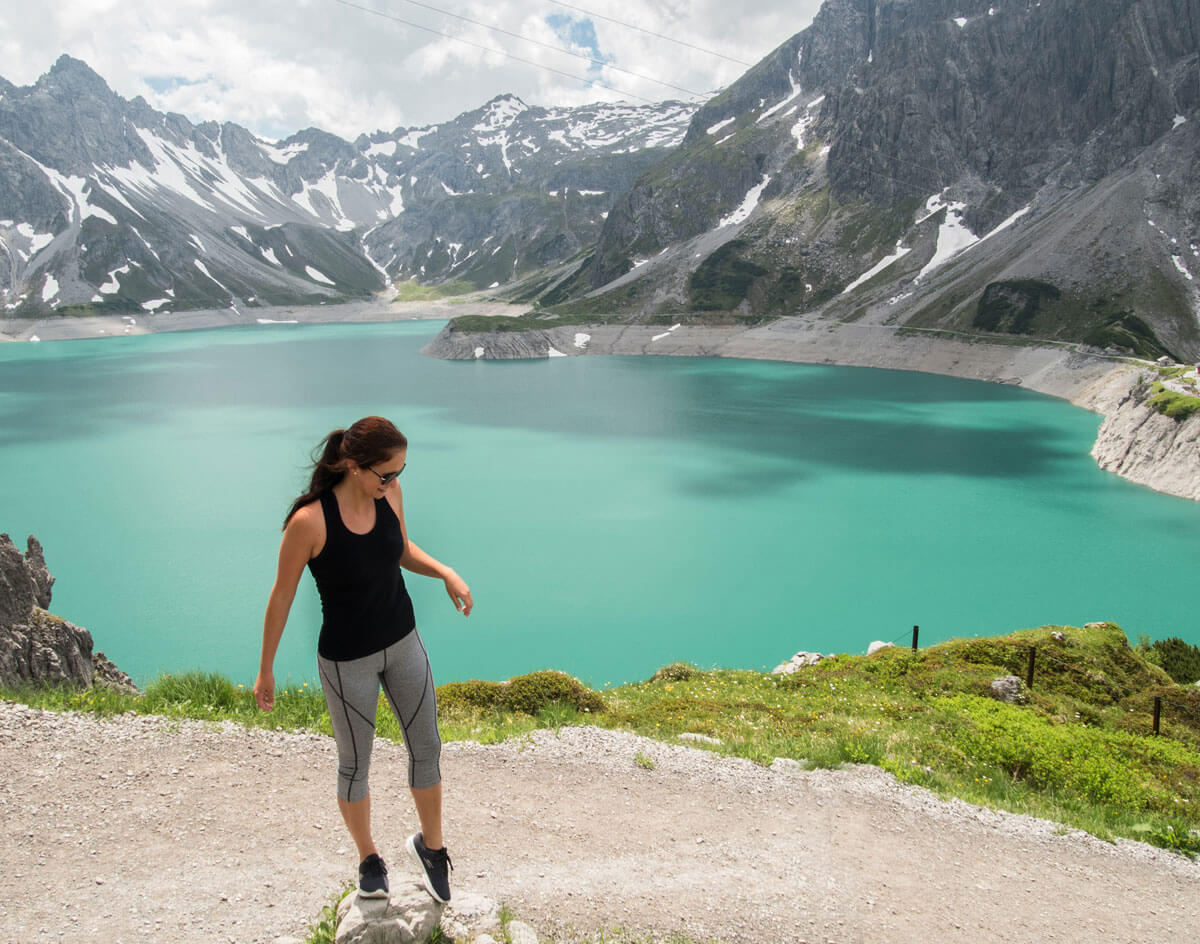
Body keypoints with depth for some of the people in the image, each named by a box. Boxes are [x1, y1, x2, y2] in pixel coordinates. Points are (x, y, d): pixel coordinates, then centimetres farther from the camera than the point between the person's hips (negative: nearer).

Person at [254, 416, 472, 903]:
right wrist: (266, 670, -5)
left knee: (426, 747, 14)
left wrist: (445, 572, -9)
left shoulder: (389, 493, -10)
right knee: (355, 764, 14)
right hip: (347, 661, -5)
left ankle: (430, 845, 38)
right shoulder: (310, 520, -26)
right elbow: (282, 596, -14)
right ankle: (368, 858, 39)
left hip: (403, 643, 5)